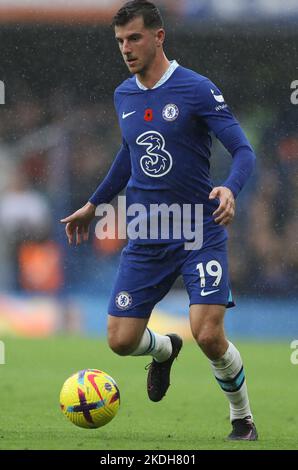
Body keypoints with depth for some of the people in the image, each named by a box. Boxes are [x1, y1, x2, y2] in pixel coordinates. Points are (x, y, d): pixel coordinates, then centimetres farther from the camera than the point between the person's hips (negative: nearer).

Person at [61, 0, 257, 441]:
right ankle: (164, 349, 36)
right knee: (121, 340, -2)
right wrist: (94, 204, 32)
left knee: (209, 337, -18)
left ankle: (243, 420, 9)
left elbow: (244, 150, -14)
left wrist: (230, 189, -34)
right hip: (146, 241, 5)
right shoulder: (124, 95, 8)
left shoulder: (197, 89, -10)